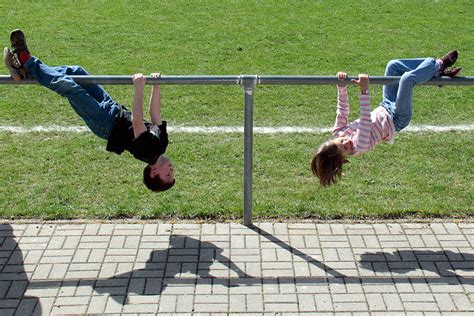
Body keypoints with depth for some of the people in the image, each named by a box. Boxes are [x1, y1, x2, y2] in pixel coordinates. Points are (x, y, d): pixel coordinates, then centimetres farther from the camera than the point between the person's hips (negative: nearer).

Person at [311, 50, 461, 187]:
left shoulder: (337, 133, -16)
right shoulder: (359, 146, -33)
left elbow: (342, 110, -8)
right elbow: (366, 119, -42)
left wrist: (341, 87, -18)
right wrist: (364, 91, -48)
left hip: (384, 109, 7)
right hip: (396, 119, -7)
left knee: (393, 65, -1)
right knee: (407, 78, -27)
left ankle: (438, 70, 15)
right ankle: (439, 64, 5)